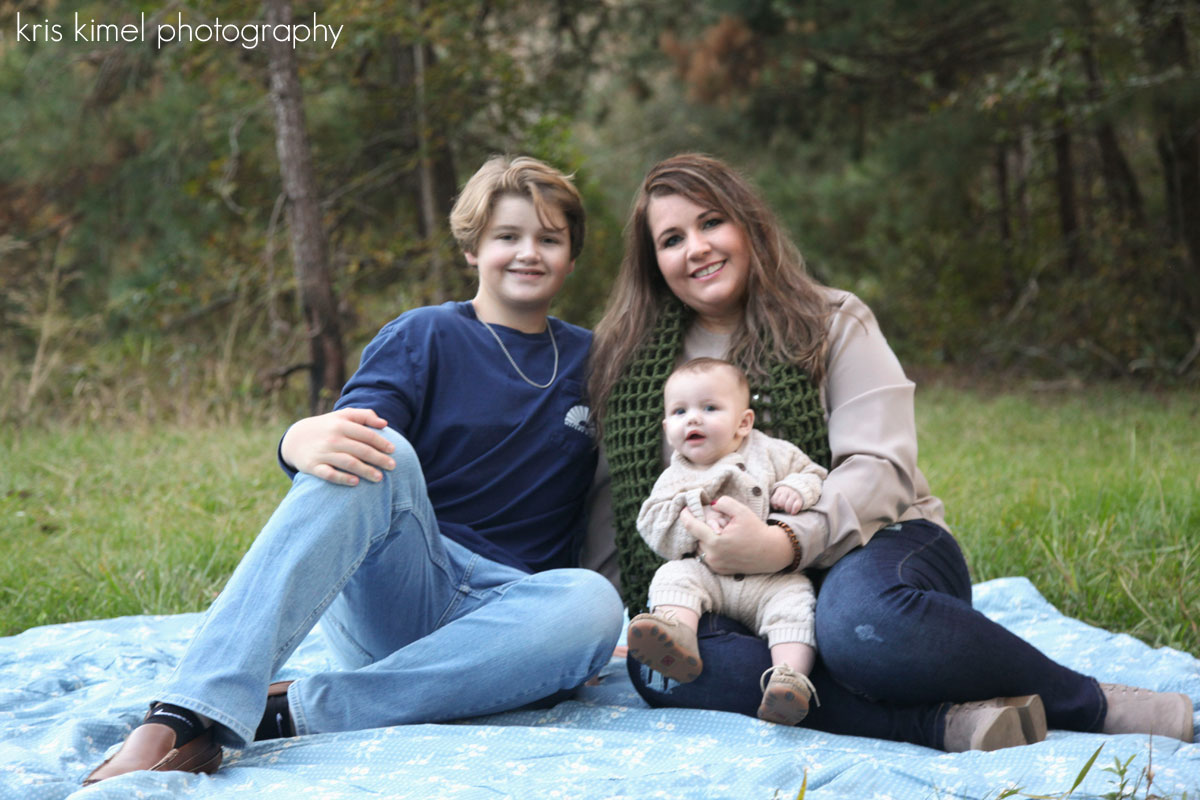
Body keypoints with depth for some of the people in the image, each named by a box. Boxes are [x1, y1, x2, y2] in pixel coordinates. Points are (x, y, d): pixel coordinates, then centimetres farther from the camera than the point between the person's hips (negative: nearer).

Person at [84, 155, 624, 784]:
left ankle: (292, 712, -33)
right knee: (380, 453, -33)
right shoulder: (423, 337, 6)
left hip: (495, 613, 2)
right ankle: (185, 718, -45)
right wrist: (303, 442, -34)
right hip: (388, 595, -1)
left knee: (594, 604, -34)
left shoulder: (588, 361, 15)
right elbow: (354, 434, -10)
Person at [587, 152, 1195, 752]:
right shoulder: (627, 361, 11)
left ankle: (1095, 704, -20)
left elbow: (880, 468, -9)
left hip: (869, 548, -2)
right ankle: (945, 722, -37)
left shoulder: (834, 323, 3)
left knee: (860, 616, -40)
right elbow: (623, 503, 15)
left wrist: (785, 543, -27)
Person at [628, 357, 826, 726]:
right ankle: (677, 636, -52)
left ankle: (789, 676, -44)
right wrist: (696, 518, -14)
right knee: (673, 576, -25)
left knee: (795, 599, -28)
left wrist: (798, 489, -8)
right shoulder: (674, 479, 14)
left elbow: (815, 475, 15)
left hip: (773, 575, -1)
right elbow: (653, 526, 3)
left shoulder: (772, 454, 12)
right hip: (708, 574, 1)